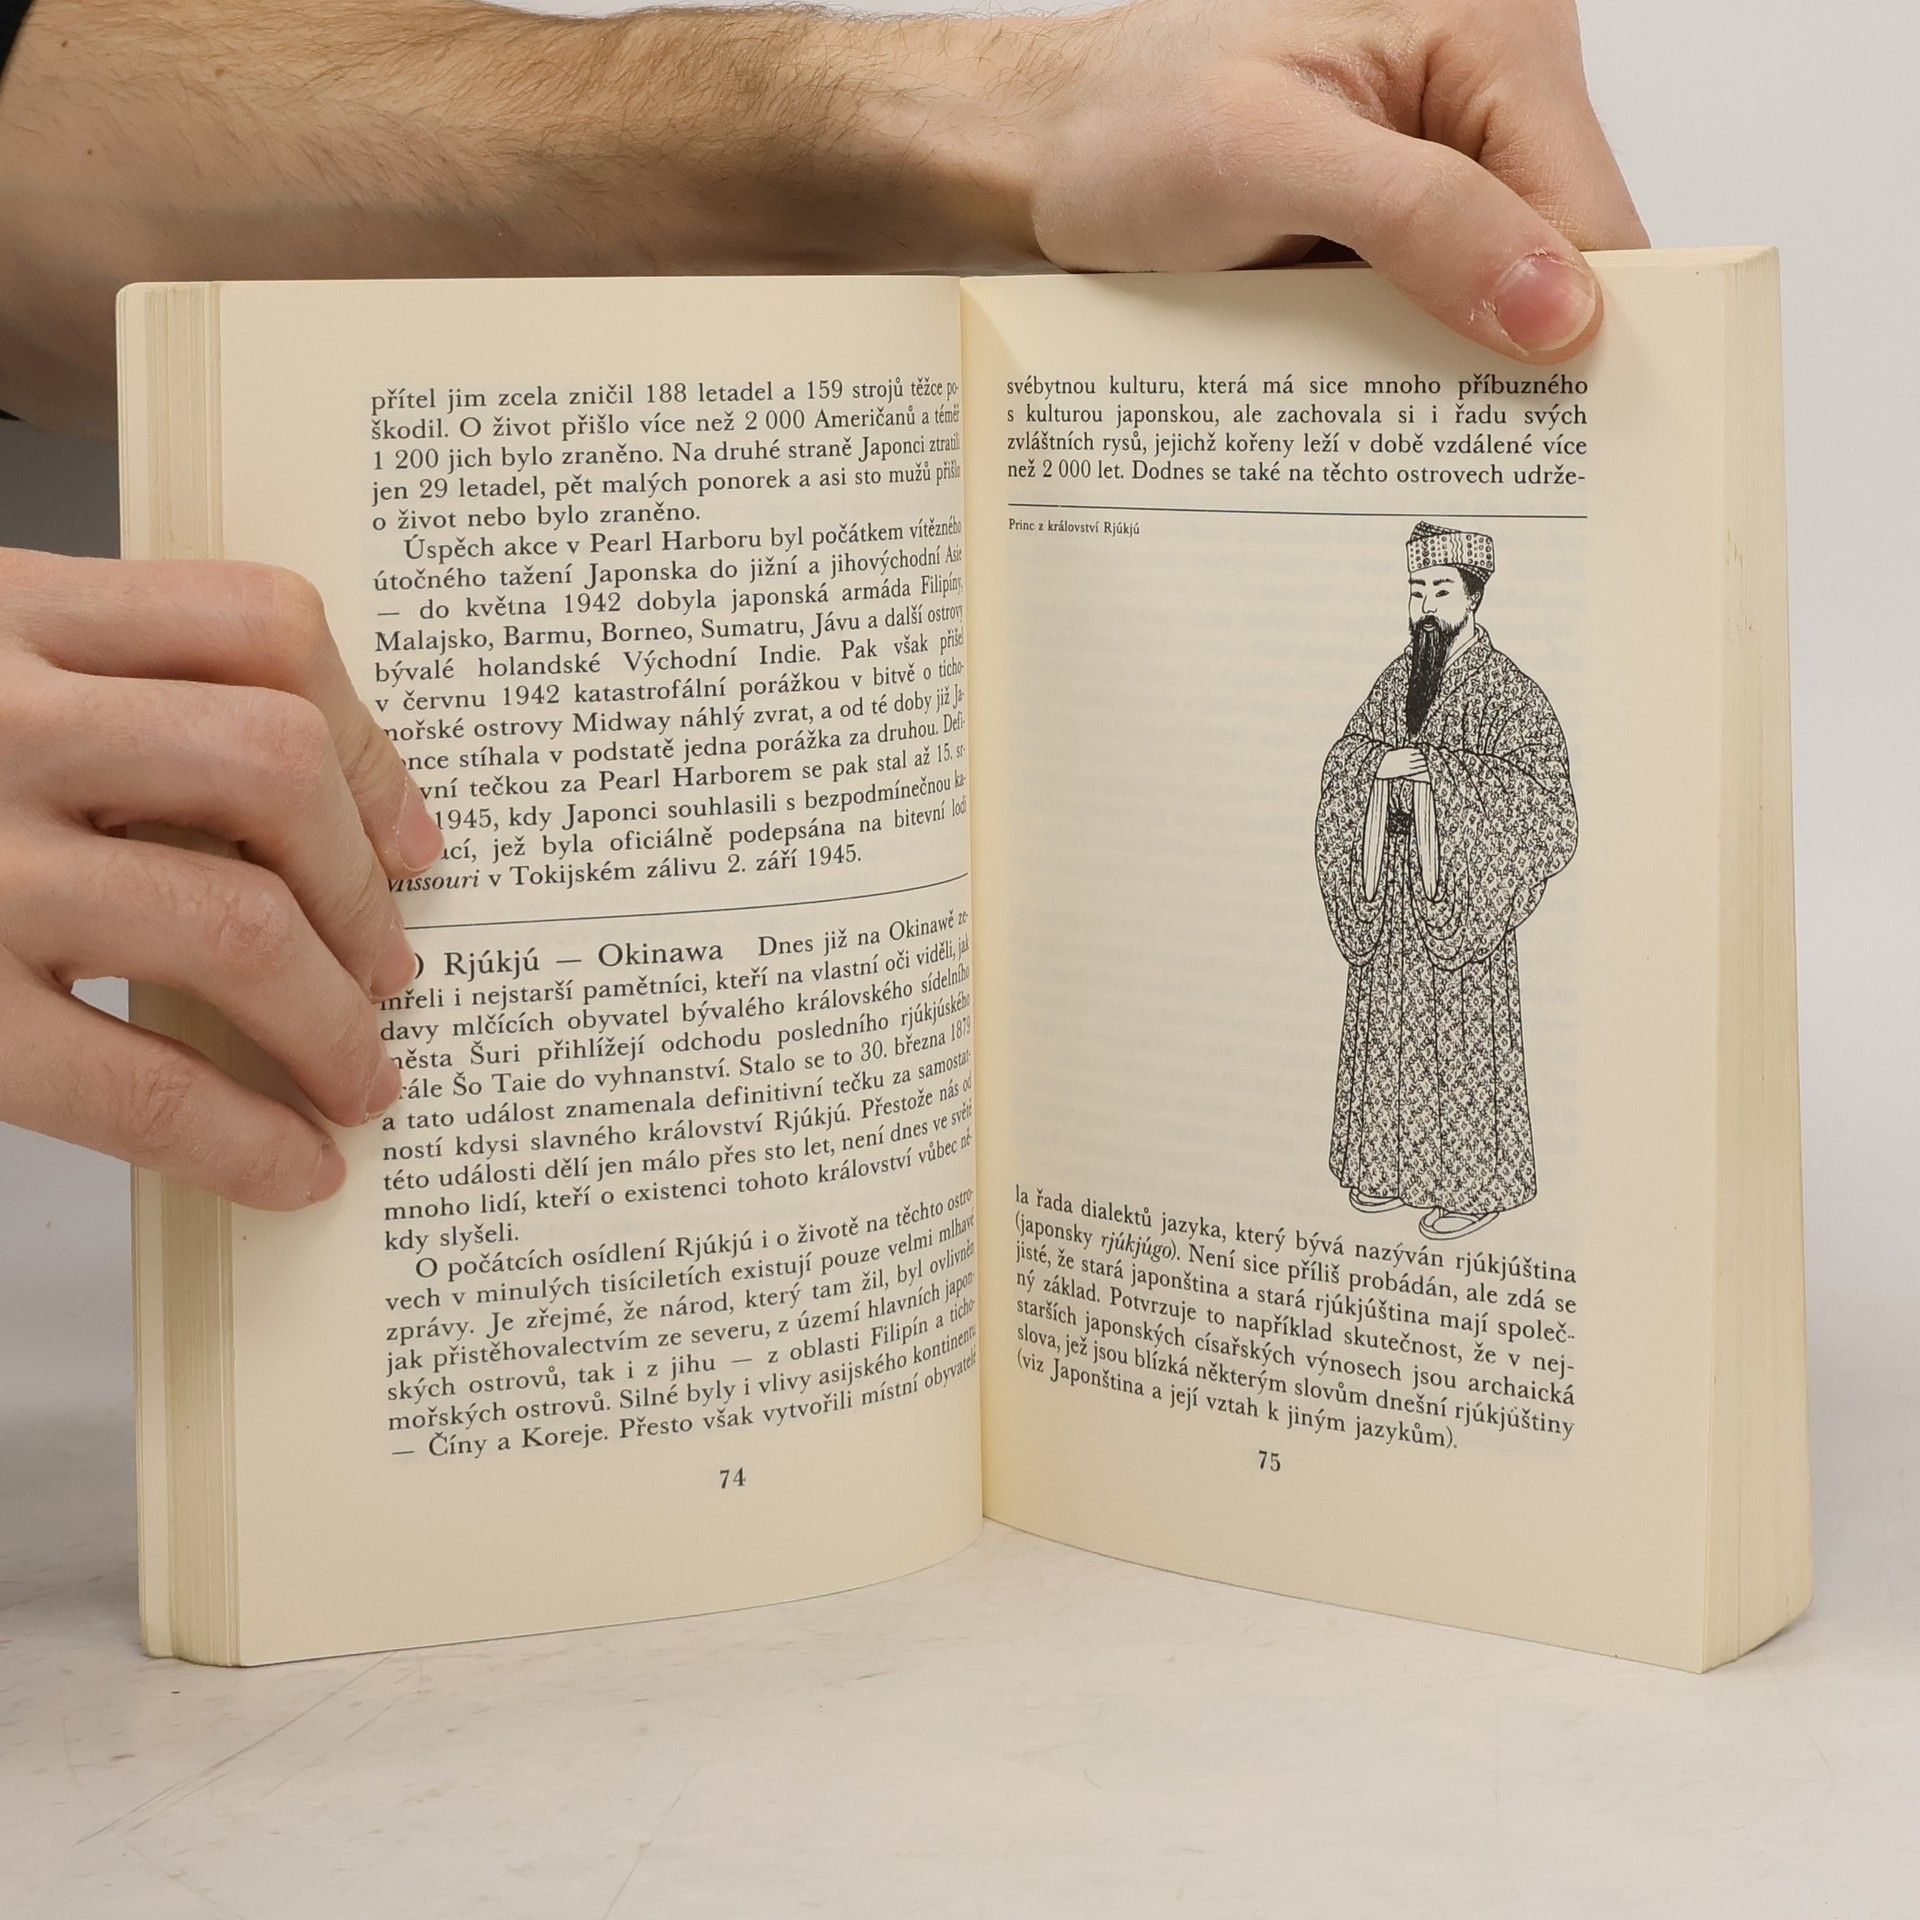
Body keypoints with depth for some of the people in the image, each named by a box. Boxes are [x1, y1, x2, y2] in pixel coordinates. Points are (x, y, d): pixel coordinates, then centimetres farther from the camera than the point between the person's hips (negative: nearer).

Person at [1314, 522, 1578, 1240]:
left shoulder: (1505, 688, -8)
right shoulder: (1398, 676, 11)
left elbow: (1534, 777, -17)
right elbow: (1344, 753, 12)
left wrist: (1433, 766, -22)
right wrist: (1379, 761, -12)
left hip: (1462, 884, -6)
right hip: (1392, 883, 6)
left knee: (1462, 1031, -2)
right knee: (1389, 1023, 10)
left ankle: (1475, 1184, 6)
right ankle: (1393, 1166, 21)